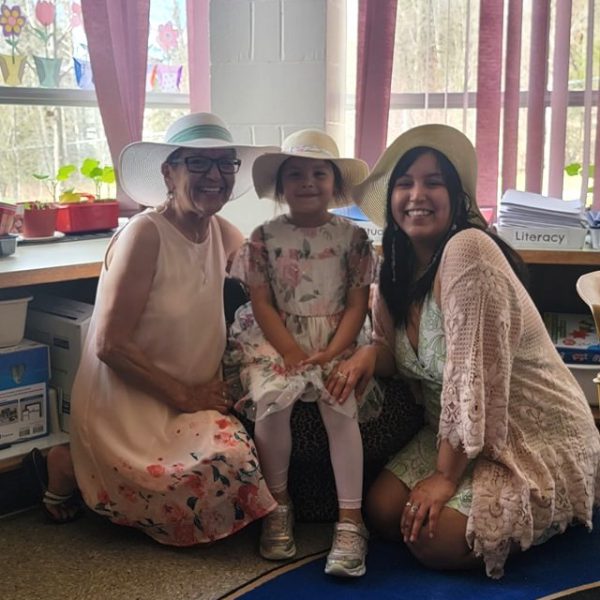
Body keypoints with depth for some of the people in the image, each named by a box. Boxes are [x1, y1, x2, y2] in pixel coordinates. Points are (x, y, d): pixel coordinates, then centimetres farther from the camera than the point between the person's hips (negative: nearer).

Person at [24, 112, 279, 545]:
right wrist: (185, 396, -15)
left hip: (191, 398, 8)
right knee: (228, 463, -24)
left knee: (245, 457, -11)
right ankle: (75, 470, -1)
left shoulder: (223, 233, 3)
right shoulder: (145, 235, -18)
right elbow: (111, 346, -20)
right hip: (126, 401, -7)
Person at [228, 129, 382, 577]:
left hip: (336, 341, 0)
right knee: (272, 398, -27)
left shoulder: (353, 237, 2)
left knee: (339, 404, -27)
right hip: (278, 340, 0)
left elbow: (357, 305, -2)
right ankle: (278, 504, -7)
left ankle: (350, 518, -19)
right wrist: (294, 354, -15)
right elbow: (262, 304, -4)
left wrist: (330, 354, -16)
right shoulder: (265, 237, 1)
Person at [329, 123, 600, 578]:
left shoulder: (468, 249, -23)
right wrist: (371, 353, -14)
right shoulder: (399, 268, 4)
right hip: (461, 433, 8)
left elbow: (475, 373, -26)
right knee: (383, 510, -6)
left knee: (434, 539, -20)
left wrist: (445, 475, -20)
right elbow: (399, 354, 11)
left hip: (540, 440, -8)